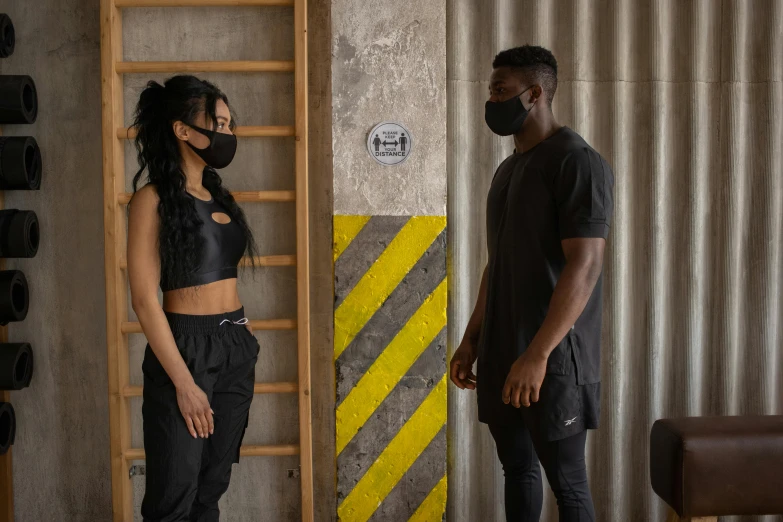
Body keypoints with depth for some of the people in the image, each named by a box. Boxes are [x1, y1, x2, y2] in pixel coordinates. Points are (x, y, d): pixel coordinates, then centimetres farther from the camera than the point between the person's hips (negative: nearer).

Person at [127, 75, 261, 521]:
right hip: (186, 346, -7)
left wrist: (241, 336, 15)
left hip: (237, 347, 7)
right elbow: (145, 299, -14)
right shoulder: (154, 199, -10)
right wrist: (184, 383, -17)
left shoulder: (219, 195, 11)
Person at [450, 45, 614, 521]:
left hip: (554, 358, -8)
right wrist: (472, 339, 15)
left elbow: (584, 266, -20)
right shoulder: (508, 169, 15)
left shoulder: (578, 162, -12)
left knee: (566, 480, 1)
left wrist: (538, 354, -24)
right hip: (501, 353, 8)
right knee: (517, 468, 15)